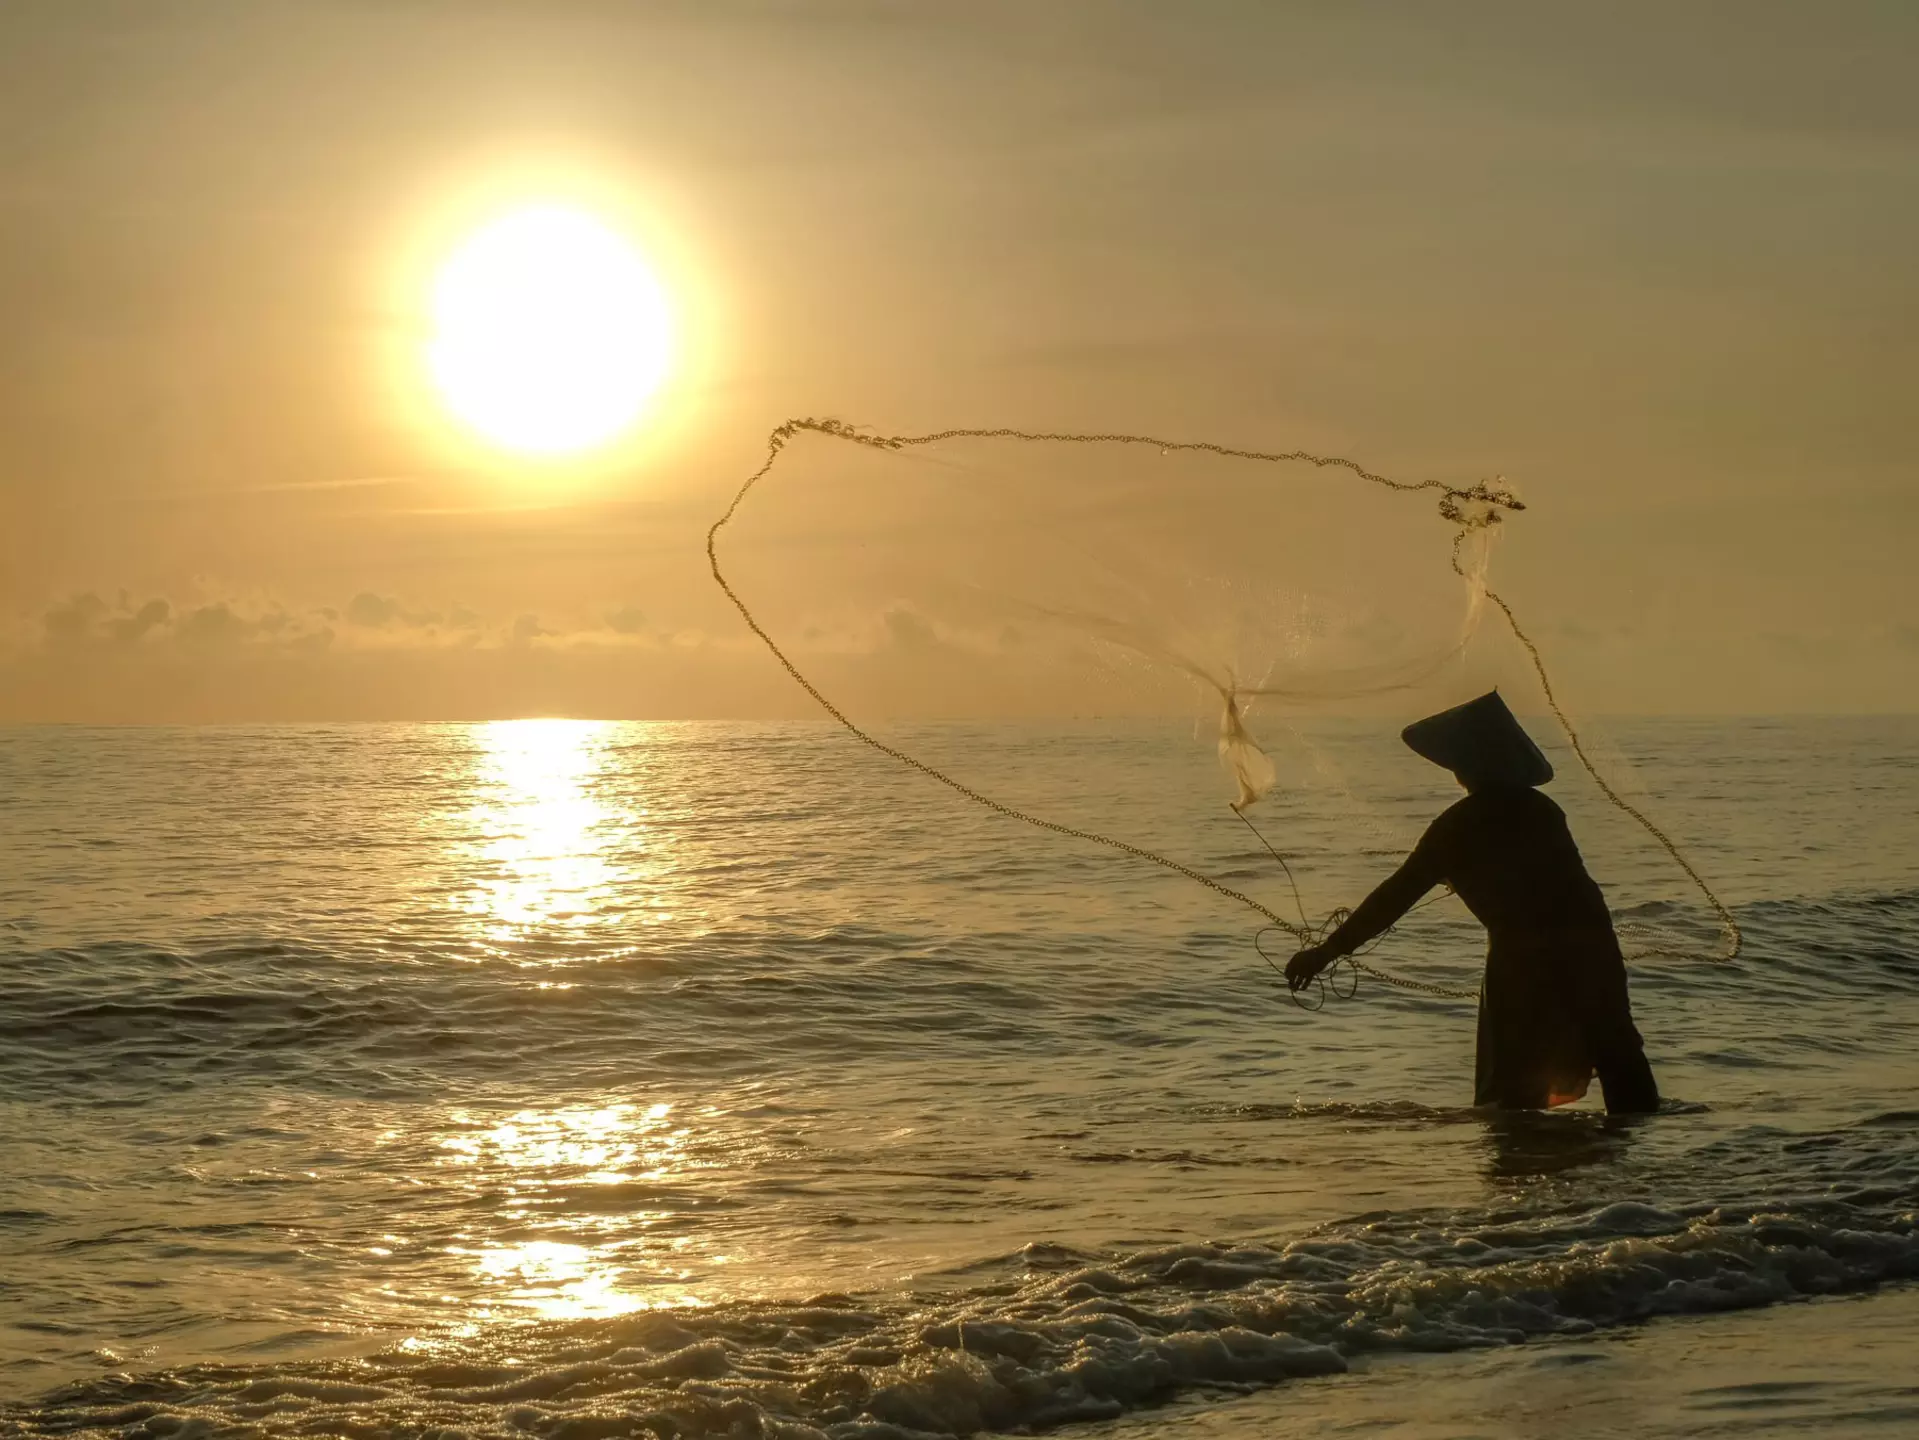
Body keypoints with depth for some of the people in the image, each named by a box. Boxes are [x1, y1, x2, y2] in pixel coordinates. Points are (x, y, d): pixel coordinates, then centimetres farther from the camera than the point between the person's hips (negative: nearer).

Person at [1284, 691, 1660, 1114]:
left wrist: (1327, 951, -1)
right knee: (1617, 1052, 11)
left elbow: (1397, 896, -4)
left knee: (1515, 1083, 5)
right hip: (1589, 941, 4)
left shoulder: (1458, 827, -2)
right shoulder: (1540, 808, 13)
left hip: (1521, 957, -4)